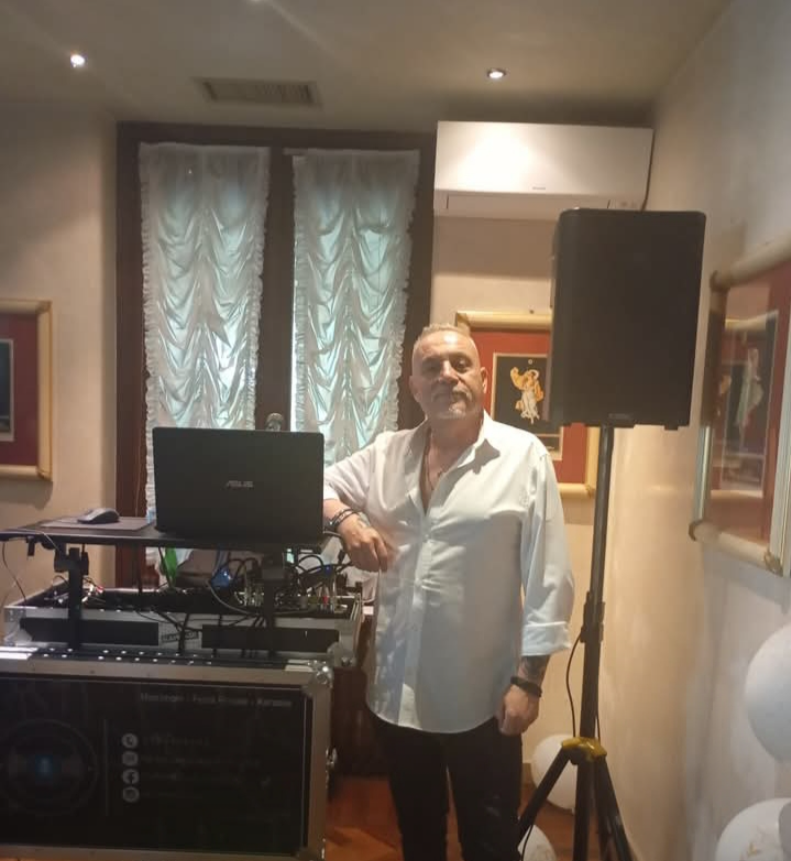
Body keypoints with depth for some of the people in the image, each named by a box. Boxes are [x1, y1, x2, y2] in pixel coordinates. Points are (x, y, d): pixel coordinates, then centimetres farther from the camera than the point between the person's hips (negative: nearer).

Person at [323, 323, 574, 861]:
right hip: (398, 688, 4)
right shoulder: (386, 453, 2)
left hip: (480, 694, -3)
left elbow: (548, 581, -10)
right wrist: (344, 517, -13)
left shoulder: (524, 456, -11)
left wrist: (529, 679, -12)